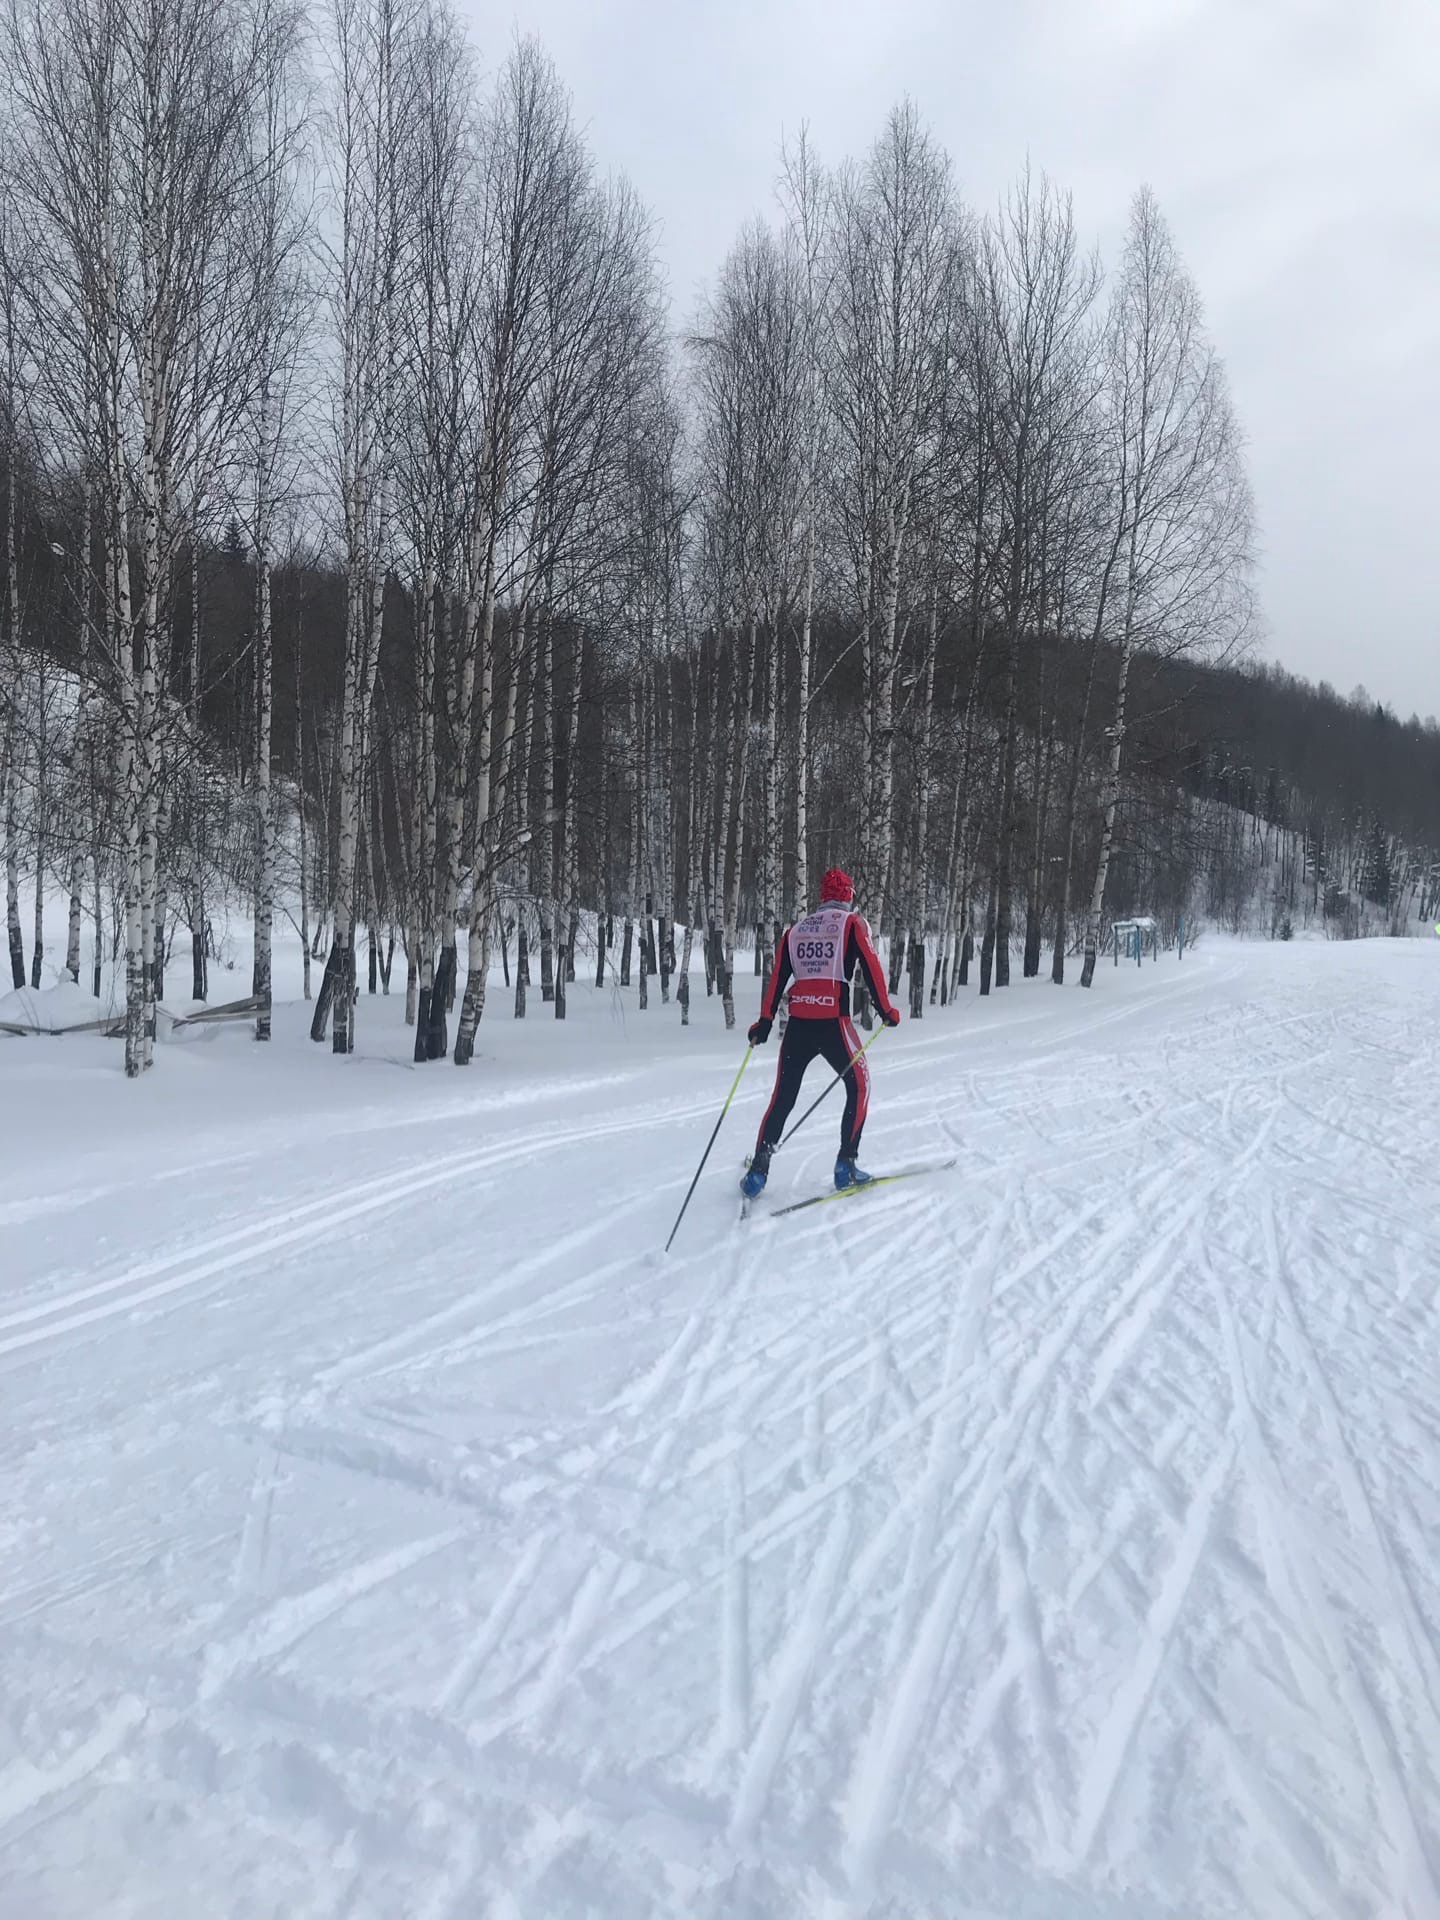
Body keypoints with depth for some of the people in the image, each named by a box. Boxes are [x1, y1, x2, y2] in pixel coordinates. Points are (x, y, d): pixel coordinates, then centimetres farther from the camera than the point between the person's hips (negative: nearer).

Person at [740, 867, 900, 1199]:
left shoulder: (795, 930, 16)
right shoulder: (852, 924, 4)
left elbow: (777, 977, 11)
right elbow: (871, 967, -4)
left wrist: (765, 1022, 13)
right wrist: (886, 1010, 5)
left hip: (798, 1024, 4)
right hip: (834, 1023, -4)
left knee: (783, 1096, 12)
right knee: (858, 1086, 16)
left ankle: (758, 1169, 8)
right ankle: (846, 1164, 9)